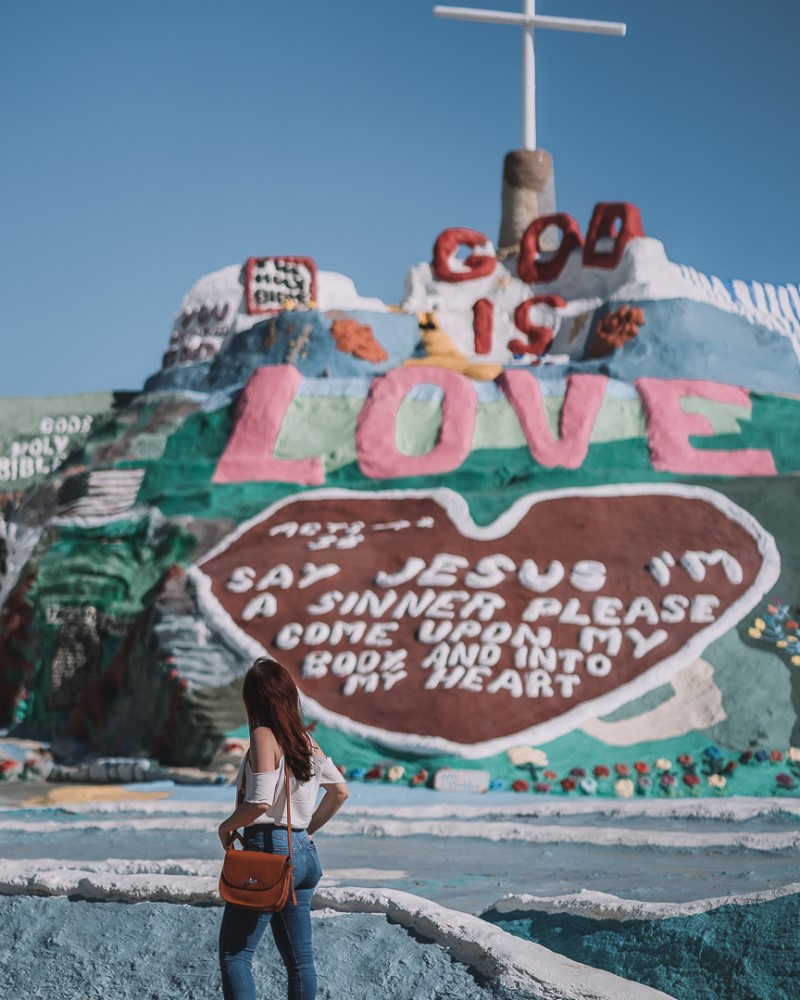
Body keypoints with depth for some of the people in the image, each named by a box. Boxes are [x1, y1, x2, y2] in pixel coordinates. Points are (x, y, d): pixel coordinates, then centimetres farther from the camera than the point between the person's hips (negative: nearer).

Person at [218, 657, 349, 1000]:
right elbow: (340, 790, 14)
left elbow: (260, 802, -21)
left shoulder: (264, 736, -12)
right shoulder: (306, 740, 9)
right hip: (304, 853, 8)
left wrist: (227, 826, -5)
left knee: (234, 955, -4)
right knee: (299, 958, 11)